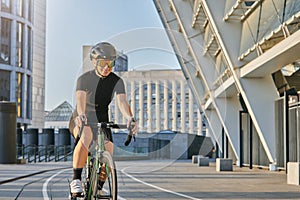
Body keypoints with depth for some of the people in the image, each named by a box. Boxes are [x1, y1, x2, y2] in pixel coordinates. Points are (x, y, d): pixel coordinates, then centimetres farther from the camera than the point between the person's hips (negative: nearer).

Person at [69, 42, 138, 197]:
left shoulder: (117, 81, -8)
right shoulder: (84, 79, -14)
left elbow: (122, 101, -25)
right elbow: (81, 98, -33)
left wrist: (130, 118, -46)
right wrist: (81, 115, -55)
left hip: (101, 122, 3)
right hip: (81, 121, -3)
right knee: (86, 137, -38)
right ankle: (76, 180, -29)